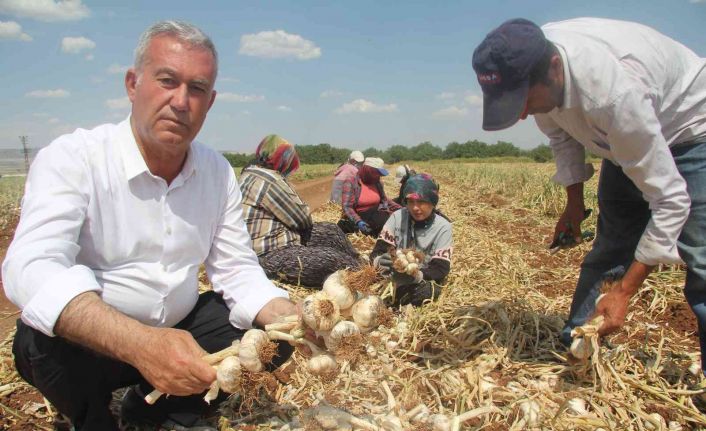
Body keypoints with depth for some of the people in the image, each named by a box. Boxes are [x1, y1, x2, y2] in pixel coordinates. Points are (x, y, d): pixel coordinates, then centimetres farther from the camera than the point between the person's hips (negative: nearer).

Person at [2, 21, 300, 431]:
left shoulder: (218, 171, -5)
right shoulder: (72, 157, -19)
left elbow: (238, 269, -3)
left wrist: (293, 319, -24)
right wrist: (140, 344, -50)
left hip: (179, 331, 4)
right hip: (89, 343, -3)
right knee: (45, 337, -33)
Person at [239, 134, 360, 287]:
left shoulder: (251, 173, 11)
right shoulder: (269, 180, -21)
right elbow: (302, 220, -13)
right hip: (271, 254, -11)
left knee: (331, 231, 14)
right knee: (334, 261, -18)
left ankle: (357, 267, 23)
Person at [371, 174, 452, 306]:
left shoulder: (442, 227, -11)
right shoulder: (397, 217, -5)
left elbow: (441, 269, -16)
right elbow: (377, 252, -9)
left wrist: (417, 275, -37)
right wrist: (379, 261, -34)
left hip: (423, 282, 0)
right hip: (394, 278, 0)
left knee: (424, 292, -34)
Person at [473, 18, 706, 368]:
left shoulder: (612, 91, -43)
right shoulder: (526, 66, -21)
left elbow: (670, 200, -35)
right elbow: (560, 130, 2)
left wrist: (624, 292, -33)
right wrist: (574, 202, 4)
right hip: (624, 139, 6)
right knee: (607, 253, 8)